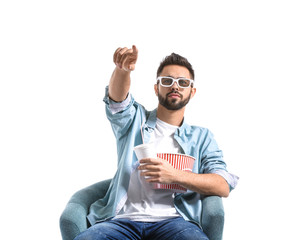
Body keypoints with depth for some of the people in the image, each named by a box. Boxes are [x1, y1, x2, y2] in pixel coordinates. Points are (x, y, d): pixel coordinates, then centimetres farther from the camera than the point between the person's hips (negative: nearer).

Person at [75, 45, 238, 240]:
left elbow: (223, 187, 6)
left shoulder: (201, 137, 20)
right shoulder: (135, 120, 21)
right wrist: (123, 69, -26)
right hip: (123, 219, 1)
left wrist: (175, 175, -10)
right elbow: (117, 99, -3)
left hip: (172, 219, -1)